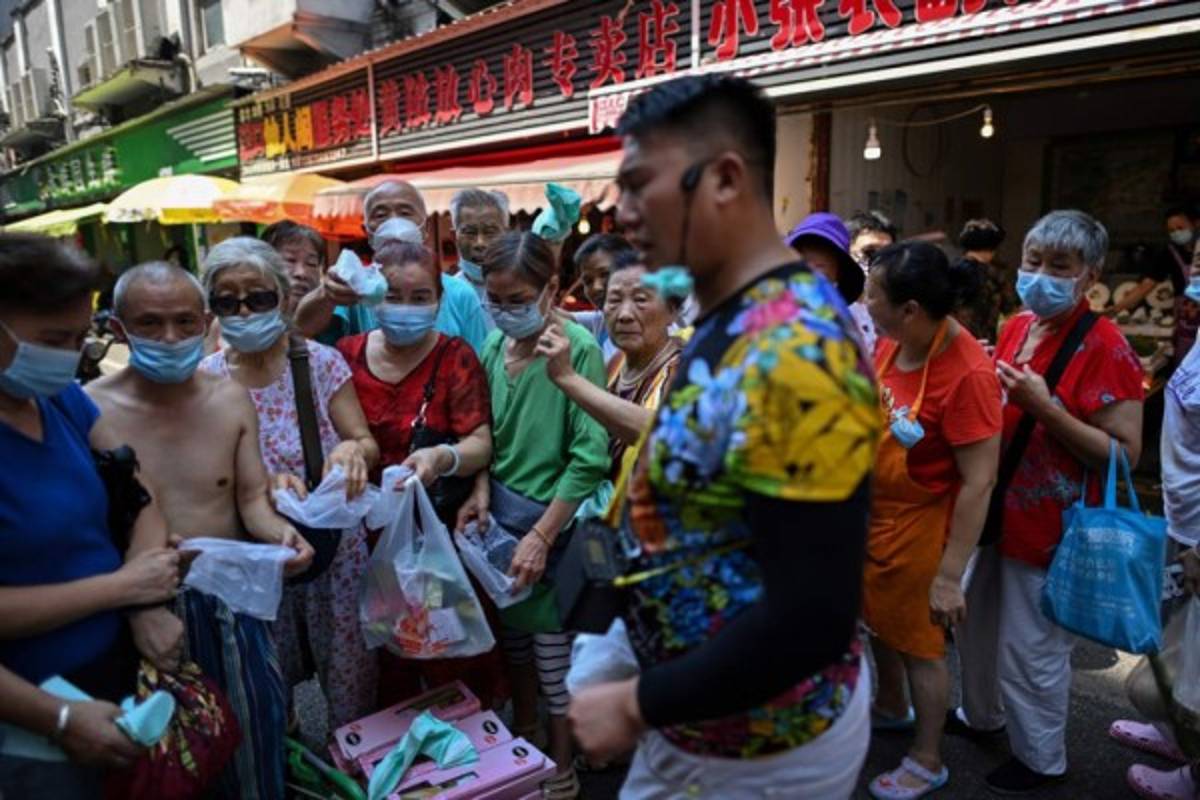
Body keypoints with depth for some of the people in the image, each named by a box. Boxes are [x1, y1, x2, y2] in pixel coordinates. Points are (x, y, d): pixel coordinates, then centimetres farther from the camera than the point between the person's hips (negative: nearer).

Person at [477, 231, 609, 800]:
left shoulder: (579, 348, -17)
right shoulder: (493, 344, 2)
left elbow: (590, 457, -19)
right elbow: (488, 431, 10)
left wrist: (541, 536, -19)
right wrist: (482, 490, -7)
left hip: (553, 519, -5)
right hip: (500, 511, 6)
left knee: (554, 646, 8)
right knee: (514, 634, 20)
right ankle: (521, 739, 42)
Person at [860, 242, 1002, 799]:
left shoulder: (968, 374, -29)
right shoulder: (893, 341, -6)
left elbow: (979, 482, -25)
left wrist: (949, 574, -22)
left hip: (919, 525, -7)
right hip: (872, 510, 8)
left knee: (919, 643, 11)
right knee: (878, 617, 26)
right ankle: (891, 705, 53)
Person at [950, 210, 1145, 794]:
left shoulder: (1105, 348, -19)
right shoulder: (1017, 327, 3)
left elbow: (1126, 454, -20)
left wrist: (1044, 407, -29)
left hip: (1051, 526, -7)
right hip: (996, 510, 8)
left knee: (1033, 649, 9)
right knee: (976, 623, 23)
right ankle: (980, 714, 47)